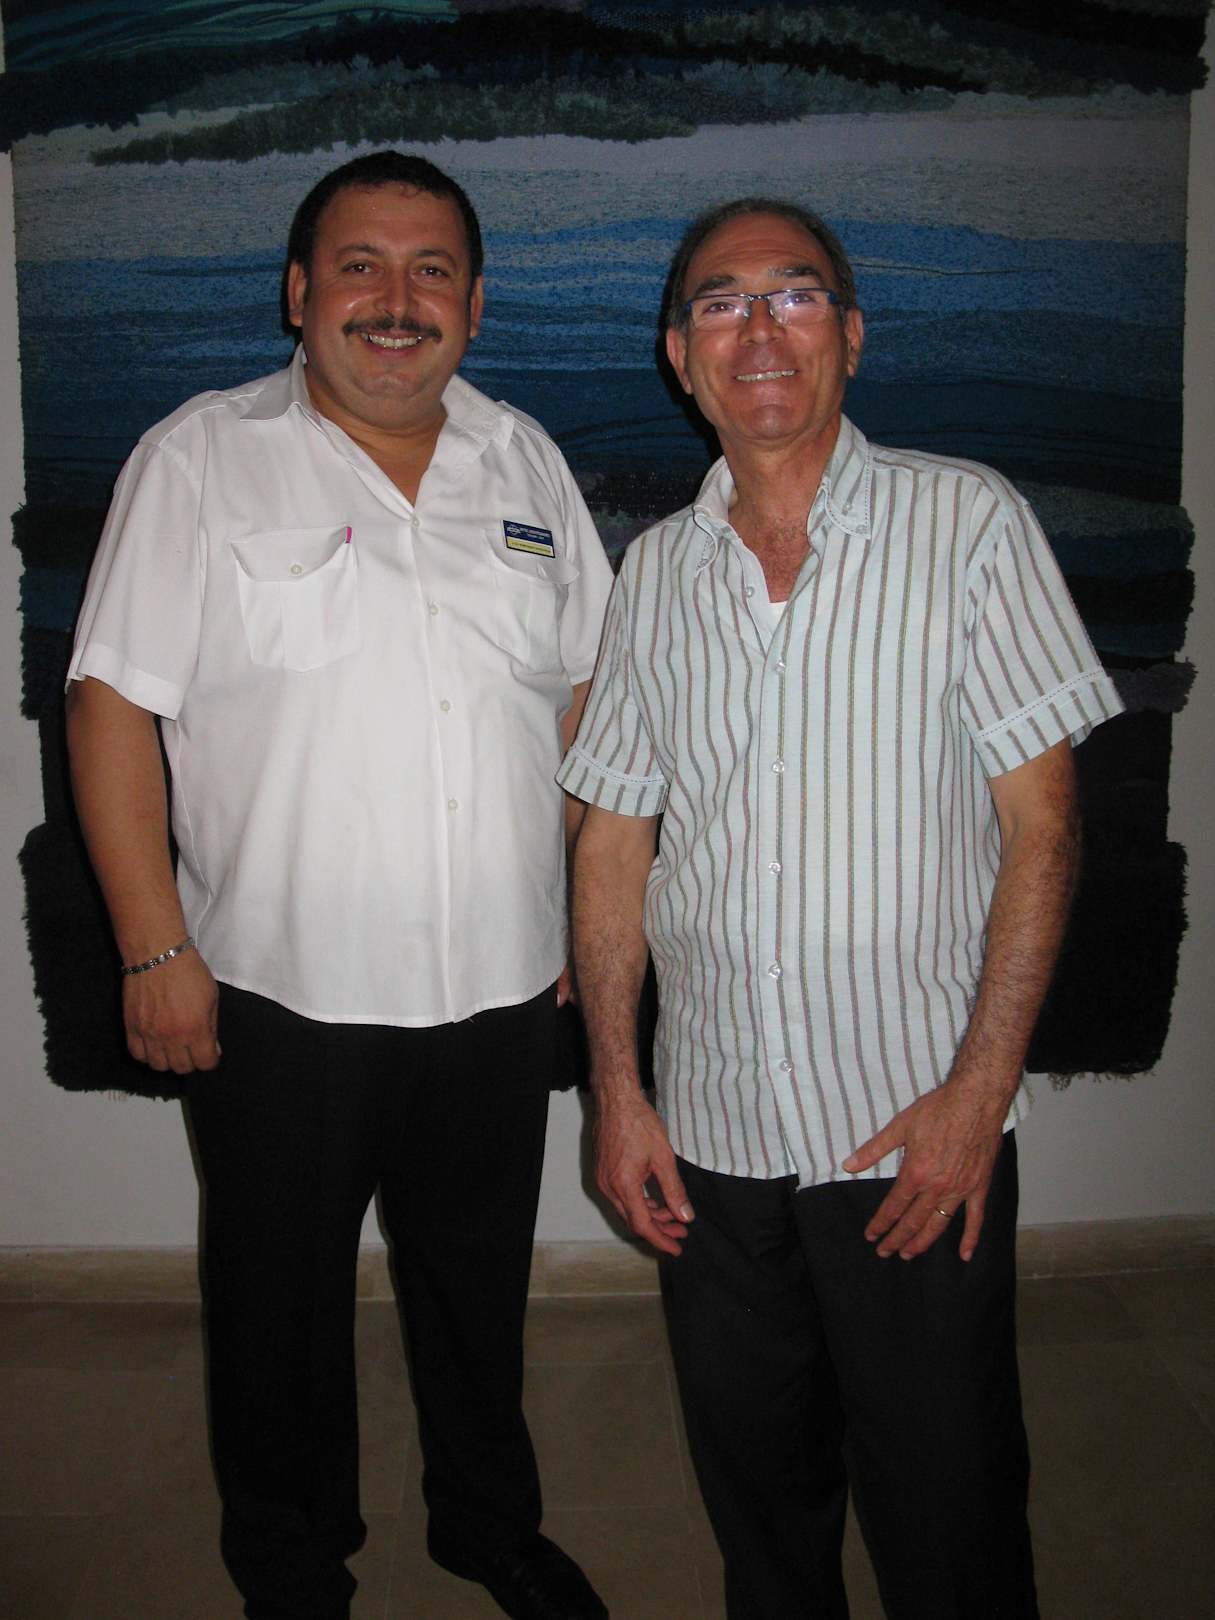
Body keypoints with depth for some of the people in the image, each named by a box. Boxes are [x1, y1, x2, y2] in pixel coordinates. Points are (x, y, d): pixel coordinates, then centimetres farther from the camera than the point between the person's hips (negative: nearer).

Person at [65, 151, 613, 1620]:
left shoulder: (524, 463, 7)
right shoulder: (199, 461, -6)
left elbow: (583, 696, 12)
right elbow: (114, 705, -8)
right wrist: (155, 948, -12)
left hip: (501, 988, 4)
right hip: (281, 993, -3)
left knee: (482, 1282, 21)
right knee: (281, 1301, 15)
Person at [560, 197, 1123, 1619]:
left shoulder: (970, 522, -4)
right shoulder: (655, 571, 6)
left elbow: (1039, 819, -7)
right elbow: (613, 837, 8)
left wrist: (980, 1089, -13)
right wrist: (615, 1089, 2)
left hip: (921, 1126, -3)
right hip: (709, 1129, 3)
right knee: (756, 1495, 19)